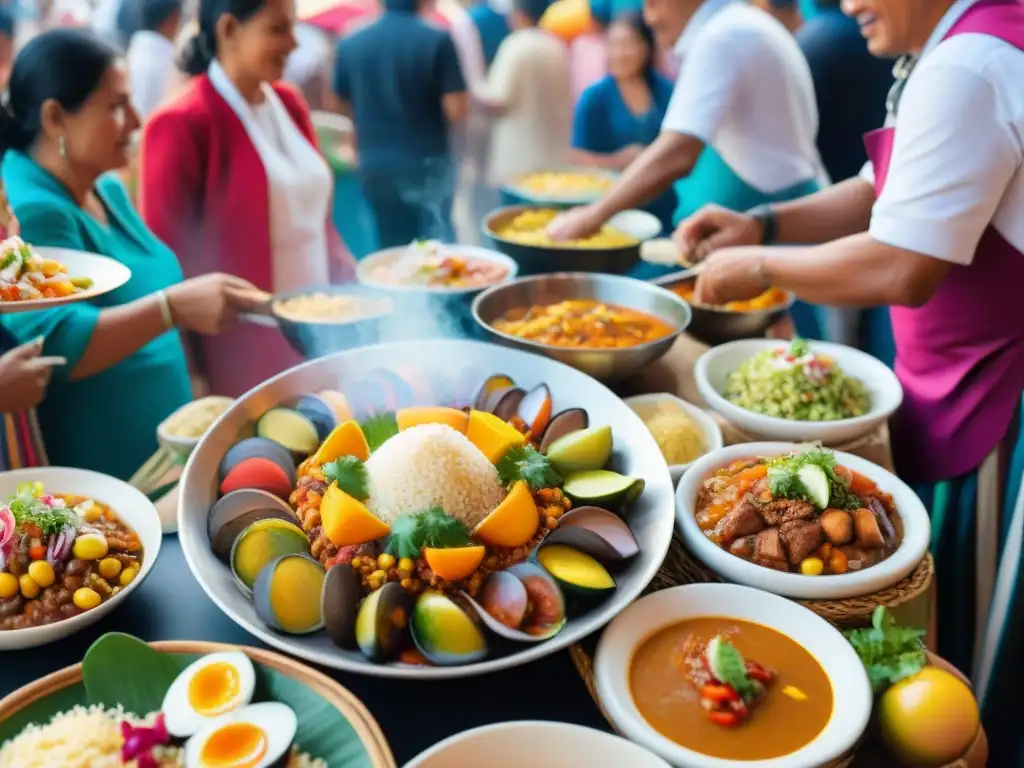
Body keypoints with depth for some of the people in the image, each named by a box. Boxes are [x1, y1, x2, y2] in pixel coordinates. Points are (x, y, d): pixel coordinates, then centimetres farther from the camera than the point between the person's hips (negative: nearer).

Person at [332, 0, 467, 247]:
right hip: (427, 163, -4)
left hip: (374, 166, 4)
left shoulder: (349, 44, 2)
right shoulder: (437, 40, -10)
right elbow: (456, 111, -13)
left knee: (393, 249, 15)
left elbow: (343, 105, 11)